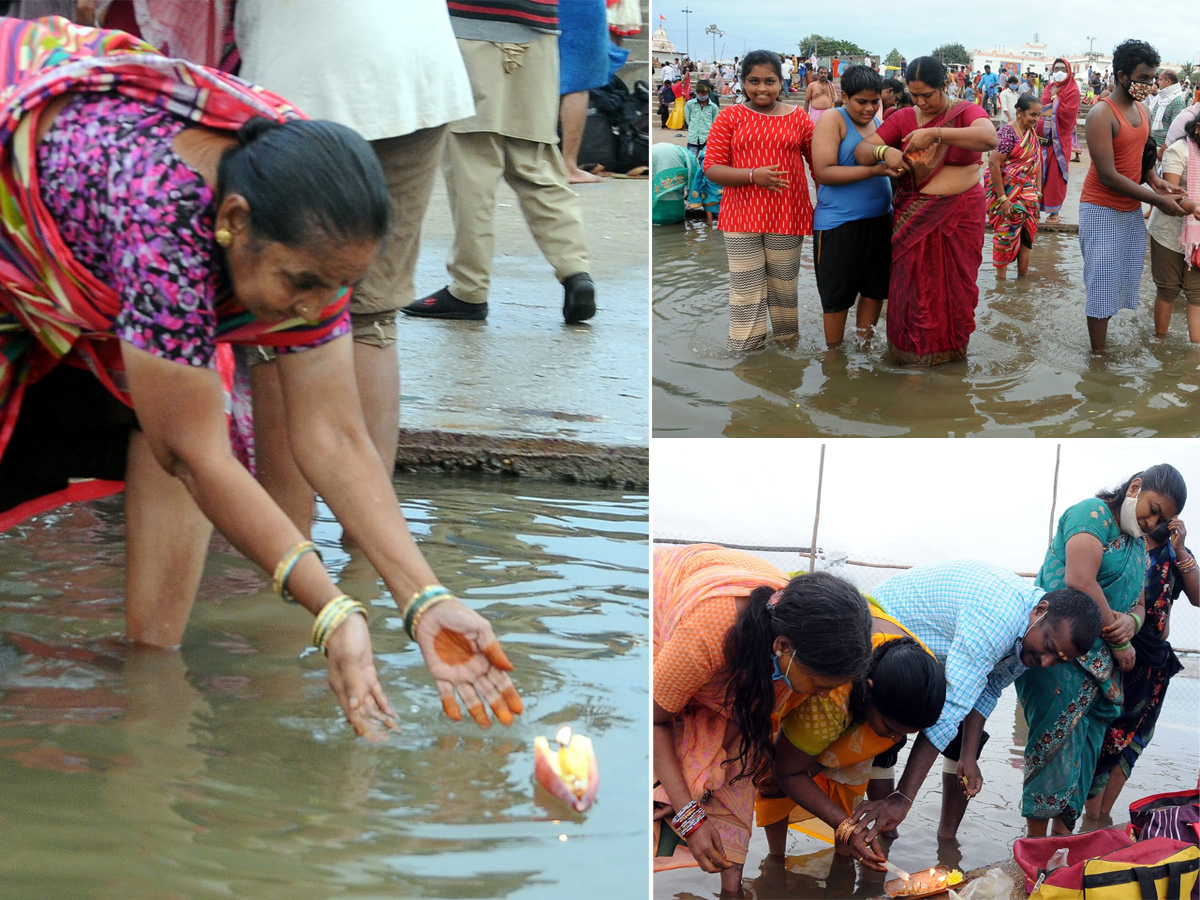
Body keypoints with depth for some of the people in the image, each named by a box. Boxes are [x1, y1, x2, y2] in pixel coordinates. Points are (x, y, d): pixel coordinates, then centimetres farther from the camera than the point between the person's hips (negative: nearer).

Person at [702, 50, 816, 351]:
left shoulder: (798, 117, 4)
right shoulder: (729, 117, -1)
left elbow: (818, 161, 9)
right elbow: (711, 169, -5)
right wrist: (753, 175, -19)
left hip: (787, 215, 1)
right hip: (742, 217, -1)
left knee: (784, 287, 11)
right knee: (746, 291, 1)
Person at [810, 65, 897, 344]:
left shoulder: (878, 121, 10)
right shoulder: (832, 120, -9)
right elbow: (824, 172, -19)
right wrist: (873, 170, -27)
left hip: (880, 219, 7)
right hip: (840, 223, -7)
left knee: (875, 288, 14)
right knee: (838, 294, 3)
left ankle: (864, 343, 29)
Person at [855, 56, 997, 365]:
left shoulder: (965, 111, -4)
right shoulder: (904, 118, 3)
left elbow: (989, 138, -26)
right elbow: (861, 151, 2)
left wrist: (935, 133, -31)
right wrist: (883, 152, -22)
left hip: (960, 213, -2)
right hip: (914, 216, 2)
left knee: (954, 281, 8)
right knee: (914, 283, 4)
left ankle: (950, 346, 26)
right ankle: (916, 348, 22)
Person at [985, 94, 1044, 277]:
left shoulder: (1032, 132, 7)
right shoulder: (1007, 133, -18)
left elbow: (1037, 161, 14)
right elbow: (993, 164, -22)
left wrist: (1038, 190, 7)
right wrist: (1002, 198, -23)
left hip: (1027, 192, 7)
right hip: (1006, 192, -7)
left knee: (1027, 233, 7)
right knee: (1006, 233, -1)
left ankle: (1023, 276, 16)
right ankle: (1000, 278, 11)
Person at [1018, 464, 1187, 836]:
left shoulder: (1139, 546, 21)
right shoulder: (1093, 513, -8)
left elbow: (1139, 605, 22)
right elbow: (1080, 582, -20)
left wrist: (1131, 622, -5)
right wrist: (1120, 642, -11)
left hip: (1099, 661, 9)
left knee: (1085, 746, 5)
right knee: (1057, 738, -11)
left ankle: (1063, 833, 9)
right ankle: (1037, 842, -8)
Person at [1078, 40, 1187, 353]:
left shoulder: (1143, 111, 7)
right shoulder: (1101, 115, -18)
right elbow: (1108, 175, -22)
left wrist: (1154, 180, -4)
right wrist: (1157, 200, -22)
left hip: (1132, 209, 7)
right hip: (1102, 209, -7)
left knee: (1122, 281, 9)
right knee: (1102, 285, -3)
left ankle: (1101, 339, 19)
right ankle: (1098, 355, 3)